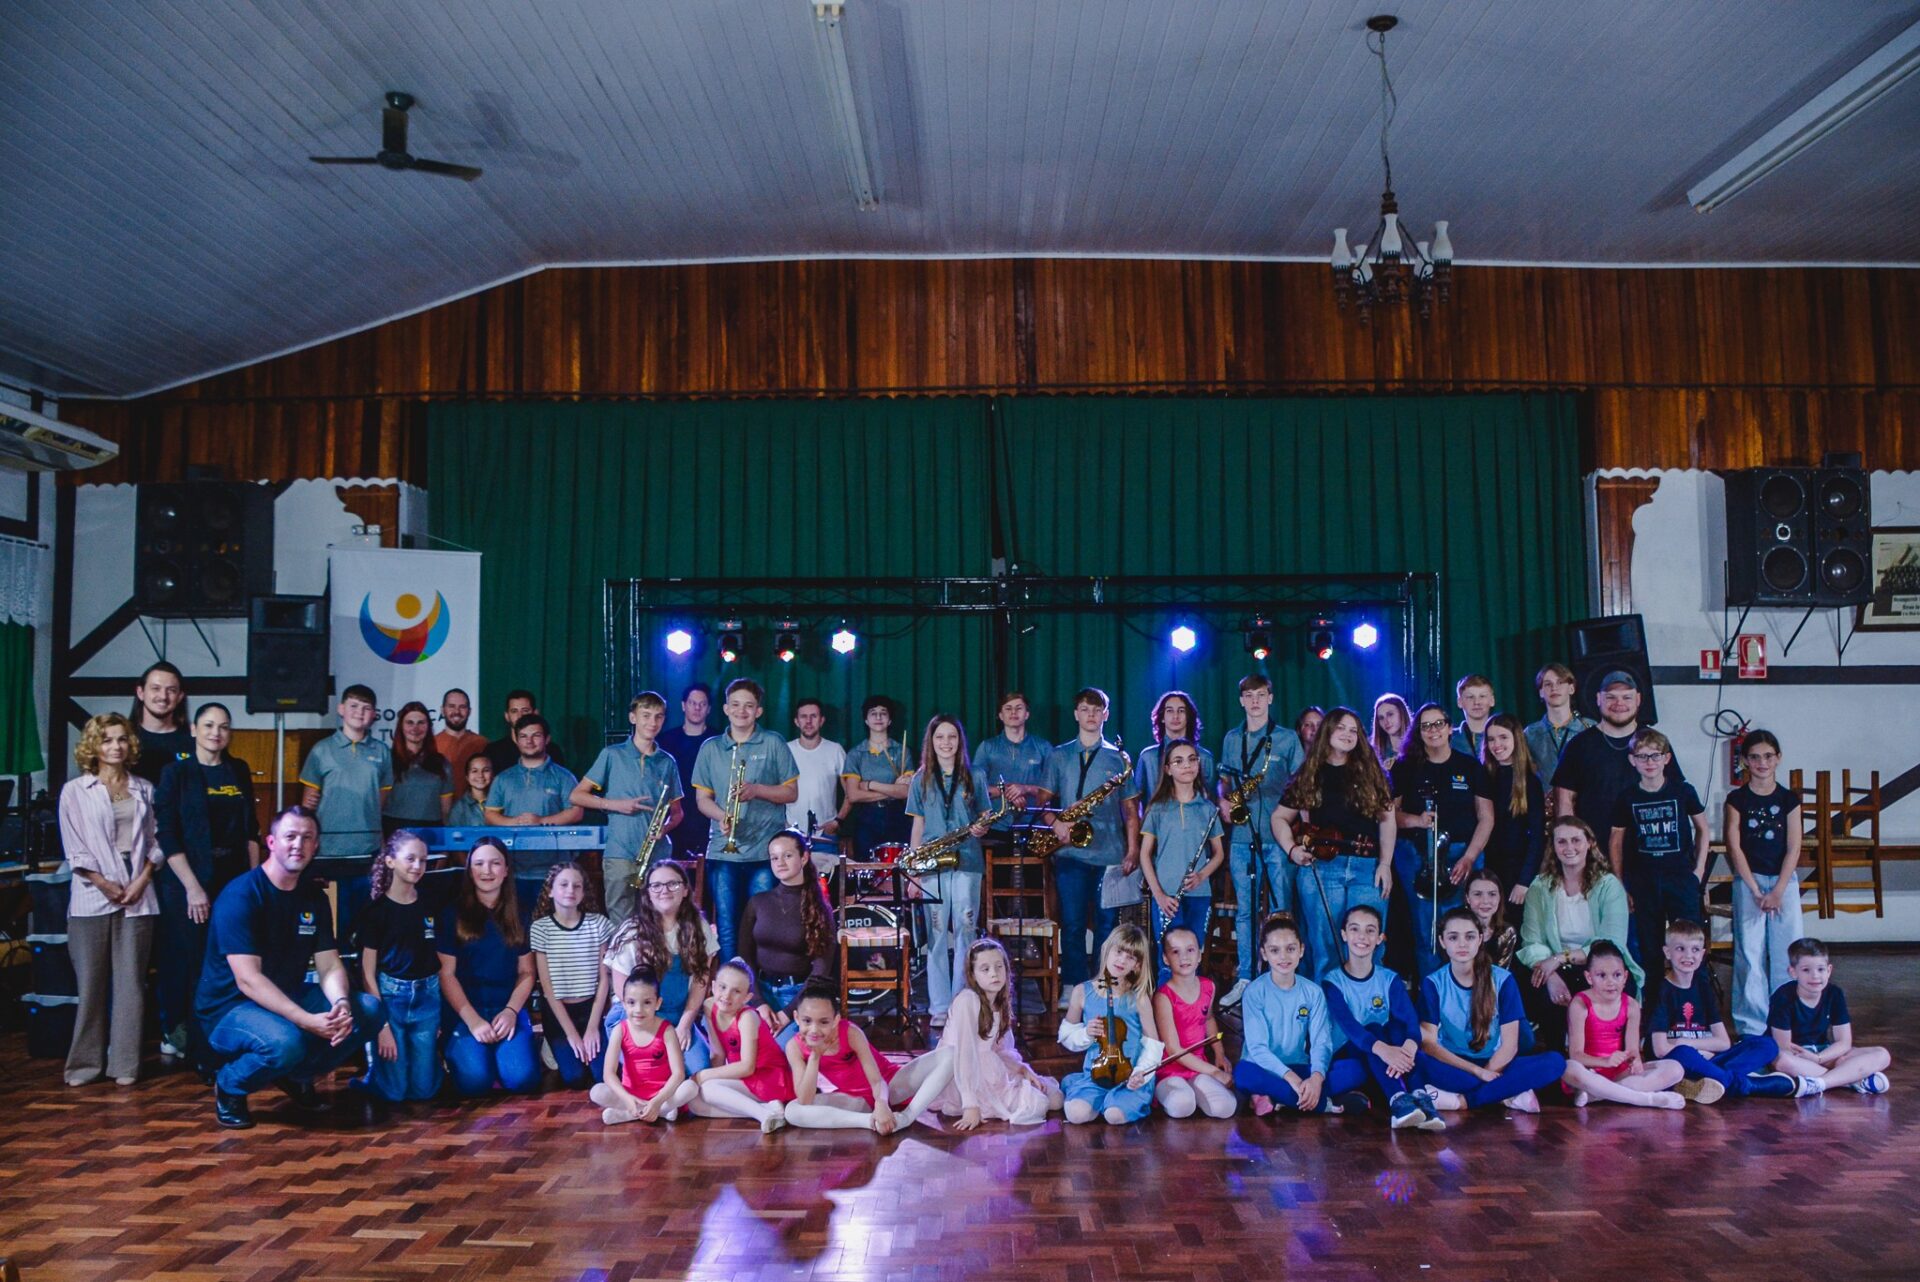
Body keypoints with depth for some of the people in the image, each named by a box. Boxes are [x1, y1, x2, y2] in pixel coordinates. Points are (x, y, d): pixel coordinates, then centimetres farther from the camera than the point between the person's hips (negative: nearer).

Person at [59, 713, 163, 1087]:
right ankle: (86, 1062, 11)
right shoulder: (75, 791, 3)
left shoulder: (143, 790, 11)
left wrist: (141, 880, -5)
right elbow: (74, 848, -2)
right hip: (92, 896, -2)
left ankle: (125, 1063, 6)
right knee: (91, 982, 1)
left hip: (138, 896, 2)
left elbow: (154, 841, 9)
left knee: (131, 981, 2)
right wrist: (104, 884, -8)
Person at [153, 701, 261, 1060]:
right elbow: (167, 836, -7)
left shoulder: (239, 771, 11)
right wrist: (193, 887, -13)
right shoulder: (176, 772, -1)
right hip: (188, 881, -3)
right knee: (194, 964, -2)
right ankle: (198, 1048, 8)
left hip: (234, 879, 4)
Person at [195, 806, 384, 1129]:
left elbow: (329, 966, -1)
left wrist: (341, 1004, -25)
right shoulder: (240, 896, -19)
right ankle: (229, 1086, -4)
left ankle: (296, 1075, 9)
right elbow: (247, 980, -26)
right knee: (285, 1041, -38)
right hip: (229, 1008, -7)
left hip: (289, 998, 7)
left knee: (368, 1009, -13)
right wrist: (308, 1020, -35)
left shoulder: (314, 897, 4)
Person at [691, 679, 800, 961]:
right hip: (723, 852, 2)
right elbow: (701, 797, 10)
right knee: (726, 929, 2)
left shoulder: (773, 744, 4)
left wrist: (757, 790, -12)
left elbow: (791, 792, 4)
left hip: (765, 852, -2)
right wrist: (722, 817, -10)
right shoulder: (711, 748, 10)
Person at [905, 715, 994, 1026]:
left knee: (965, 932, -1)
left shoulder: (974, 776, 7)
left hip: (967, 861, 0)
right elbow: (918, 825, 10)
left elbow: (985, 817, 11)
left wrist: (981, 828, -13)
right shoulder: (921, 779, 9)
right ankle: (939, 1007, 6)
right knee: (937, 934, 1)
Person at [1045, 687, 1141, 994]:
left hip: (1110, 853, 0)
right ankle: (1072, 988, 9)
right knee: (1072, 924, 1)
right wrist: (1056, 823, -10)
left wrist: (1133, 850, -1)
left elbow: (1130, 808, 7)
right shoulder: (1059, 756, 11)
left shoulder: (1118, 757, 9)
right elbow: (1044, 799, 10)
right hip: (1070, 851, 0)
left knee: (1106, 924, 2)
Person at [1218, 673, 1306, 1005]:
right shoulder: (1231, 739, 13)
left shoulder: (1287, 737, 3)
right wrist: (1223, 800, -1)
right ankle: (1244, 978, 12)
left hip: (1278, 834, -3)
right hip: (1241, 835, 3)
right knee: (1244, 910, 6)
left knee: (1280, 909, 0)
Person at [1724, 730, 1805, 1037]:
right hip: (1748, 880, -1)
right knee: (1750, 951, -3)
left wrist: (1778, 891, -8)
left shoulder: (1789, 799, 4)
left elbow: (1793, 849, 1)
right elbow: (1734, 847, -2)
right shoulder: (1737, 799, 1)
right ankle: (1752, 1027, 2)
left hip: (1784, 879, 1)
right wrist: (1755, 890, -9)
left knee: (1786, 950, -1)